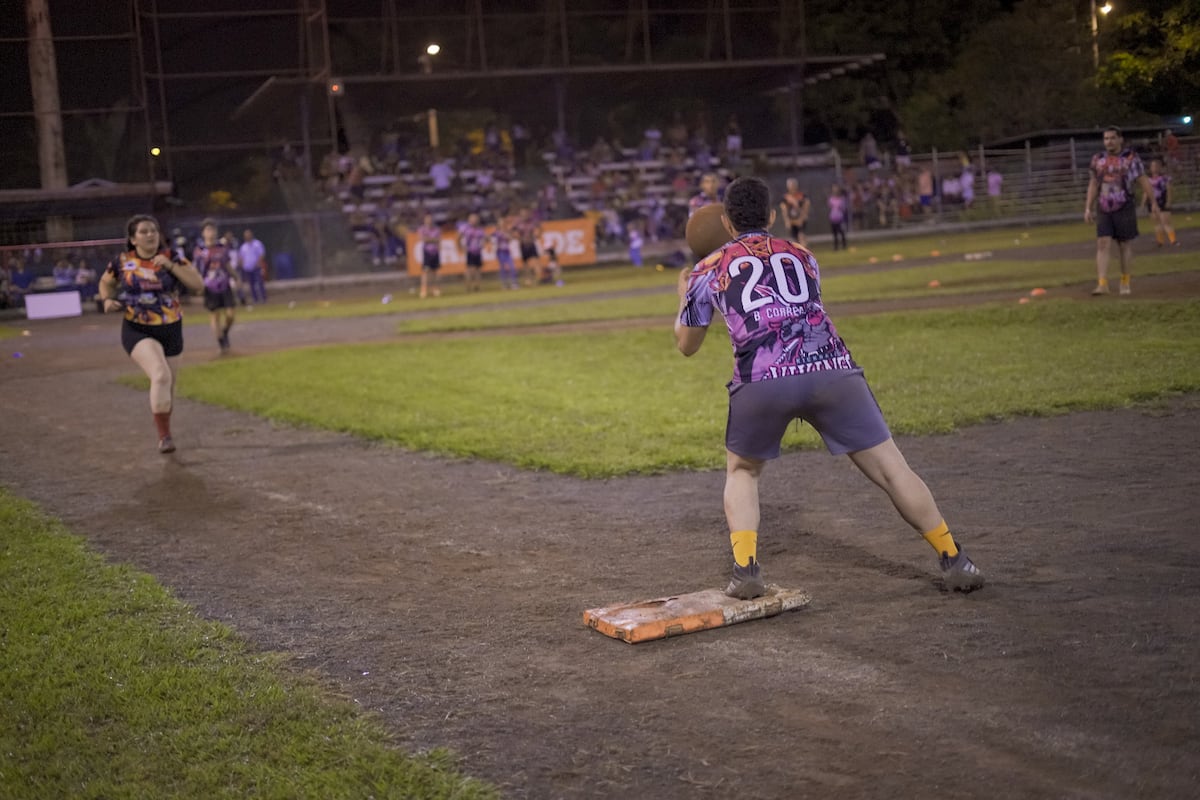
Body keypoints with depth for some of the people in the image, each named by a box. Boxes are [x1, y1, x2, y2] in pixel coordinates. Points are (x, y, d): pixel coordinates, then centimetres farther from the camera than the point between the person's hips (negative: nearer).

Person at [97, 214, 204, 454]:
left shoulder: (172, 259, -3)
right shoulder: (121, 263, -2)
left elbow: (199, 285, -13)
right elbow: (106, 283, 18)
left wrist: (170, 265, -20)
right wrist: (107, 300, -3)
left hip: (170, 331, 3)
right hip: (137, 331, -2)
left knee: (167, 385, 14)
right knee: (160, 376, -27)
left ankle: (163, 432, 40)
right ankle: (164, 436, -19)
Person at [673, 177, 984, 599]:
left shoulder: (708, 270, 21)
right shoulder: (803, 257, 27)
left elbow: (686, 344, 32)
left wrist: (684, 291, 50)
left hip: (761, 381, -1)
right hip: (831, 369, 1)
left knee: (741, 471, 24)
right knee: (892, 470, 11)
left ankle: (745, 570, 7)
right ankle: (954, 562, 15)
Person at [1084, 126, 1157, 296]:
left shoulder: (1131, 158, -4)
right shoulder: (1098, 159, 6)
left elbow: (1143, 181, -2)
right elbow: (1093, 185, 10)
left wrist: (1154, 203, -5)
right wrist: (1088, 209, 4)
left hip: (1125, 209, -3)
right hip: (1104, 210, 3)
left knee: (1125, 245, 4)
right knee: (1103, 244, -9)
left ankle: (1125, 282, 18)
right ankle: (1102, 284, -15)